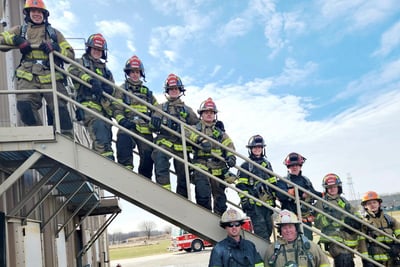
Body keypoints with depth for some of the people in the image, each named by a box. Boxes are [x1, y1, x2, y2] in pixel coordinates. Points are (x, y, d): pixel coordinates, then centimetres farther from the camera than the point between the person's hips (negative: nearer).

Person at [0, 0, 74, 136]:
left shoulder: (54, 32, 24)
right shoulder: (20, 30, 25)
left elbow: (71, 54, 17)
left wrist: (55, 48, -2)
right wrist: (16, 40, -3)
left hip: (51, 77, 0)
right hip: (28, 77, 0)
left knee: (60, 109, -10)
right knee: (25, 106, -21)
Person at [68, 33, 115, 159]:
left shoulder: (105, 69, 31)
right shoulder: (81, 62, 17)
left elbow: (112, 88, 17)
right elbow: (73, 69, -8)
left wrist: (103, 87, -8)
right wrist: (90, 80, -24)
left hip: (105, 107, 6)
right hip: (89, 105, -6)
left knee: (106, 138, -1)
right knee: (99, 129, -29)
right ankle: (106, 159, -42)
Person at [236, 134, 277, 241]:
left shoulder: (267, 164, 19)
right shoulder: (245, 165, 1)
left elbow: (273, 182, 23)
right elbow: (241, 185, -4)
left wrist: (274, 198, 18)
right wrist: (244, 200, -12)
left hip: (267, 201, 6)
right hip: (254, 203, -6)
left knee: (269, 227, 8)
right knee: (260, 228, -12)